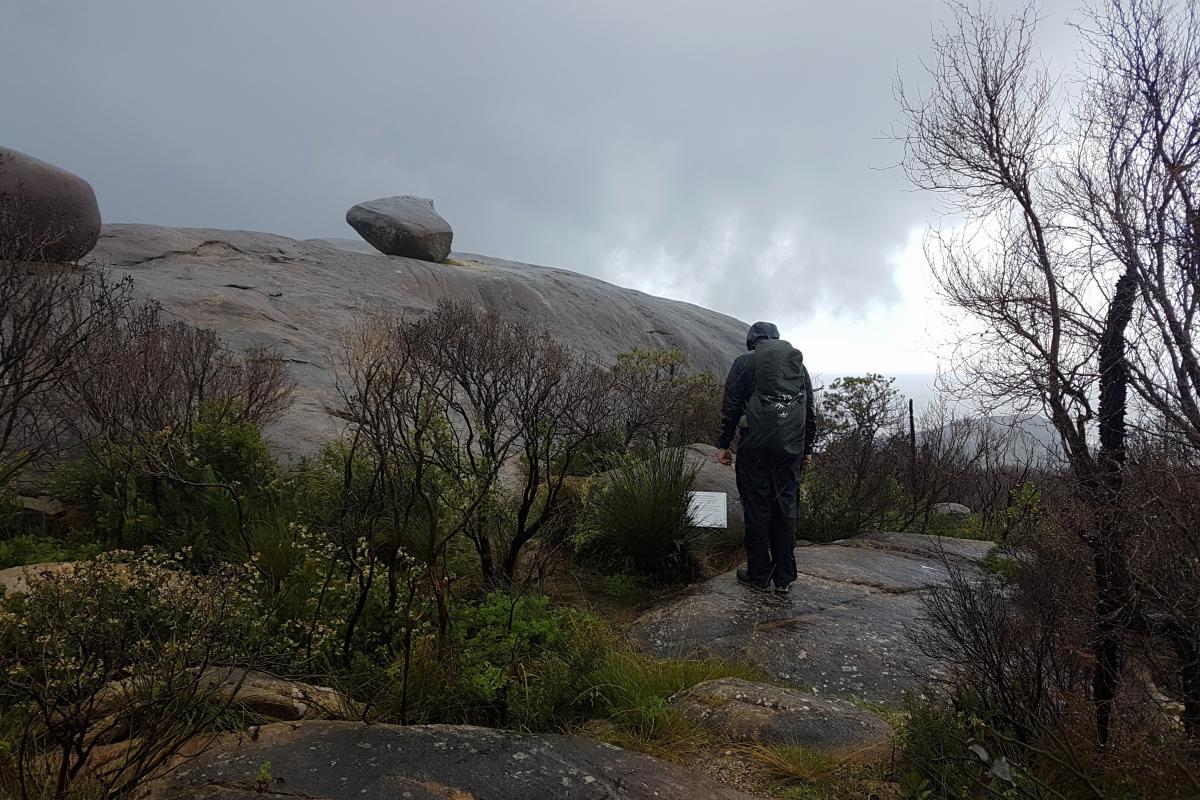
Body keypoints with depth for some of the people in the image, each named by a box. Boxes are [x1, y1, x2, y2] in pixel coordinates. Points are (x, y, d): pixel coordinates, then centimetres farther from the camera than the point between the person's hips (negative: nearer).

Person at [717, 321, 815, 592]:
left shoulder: (744, 362, 1)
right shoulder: (799, 365, 14)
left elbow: (731, 407, -3)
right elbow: (811, 412, 15)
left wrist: (724, 445, 3)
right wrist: (807, 448, 21)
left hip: (755, 446, -4)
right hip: (792, 449, 4)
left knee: (756, 509, 4)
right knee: (786, 508, 9)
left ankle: (759, 575, 10)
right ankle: (784, 577, 15)